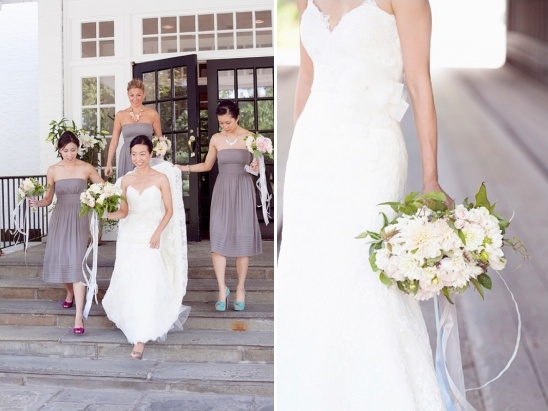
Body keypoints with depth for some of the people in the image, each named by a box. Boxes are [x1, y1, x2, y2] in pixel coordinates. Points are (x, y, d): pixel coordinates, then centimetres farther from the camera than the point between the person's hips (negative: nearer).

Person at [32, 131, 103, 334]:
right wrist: (37, 202, -16)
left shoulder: (86, 168, -3)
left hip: (79, 218, -3)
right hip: (59, 218, 3)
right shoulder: (53, 170, 2)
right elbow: (48, 199, 5)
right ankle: (70, 293, 39)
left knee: (77, 262, -11)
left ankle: (79, 315, -12)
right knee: (60, 259, 7)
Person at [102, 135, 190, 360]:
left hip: (150, 237, -4)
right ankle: (129, 321, 40)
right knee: (126, 283, 10)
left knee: (146, 286, -8)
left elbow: (169, 211, -4)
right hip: (128, 236, 4)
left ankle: (140, 339, -2)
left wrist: (158, 233, -15)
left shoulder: (161, 179, -5)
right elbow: (124, 212, 6)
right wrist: (107, 214, -14)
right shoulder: (126, 180, 5)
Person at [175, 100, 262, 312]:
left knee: (242, 238, -1)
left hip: (243, 190, -2)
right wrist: (183, 168, 6)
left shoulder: (249, 137, -1)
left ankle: (240, 288, 12)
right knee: (218, 238, -7)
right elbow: (207, 165, 15)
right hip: (222, 190, 2)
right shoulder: (216, 139, 5)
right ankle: (222, 289, 4)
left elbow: (257, 164, 3)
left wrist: (256, 167, -19)